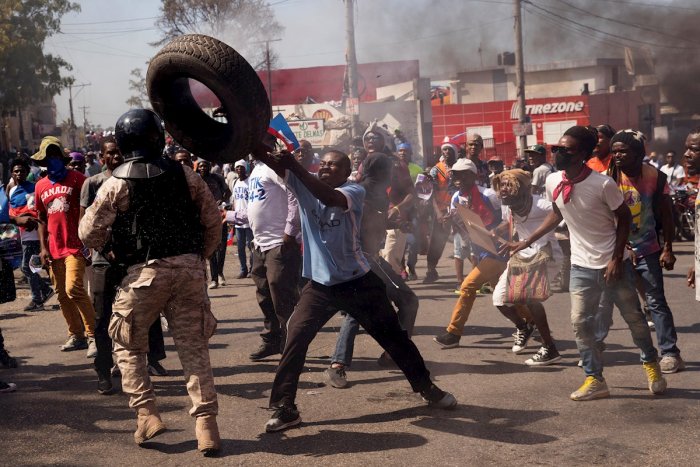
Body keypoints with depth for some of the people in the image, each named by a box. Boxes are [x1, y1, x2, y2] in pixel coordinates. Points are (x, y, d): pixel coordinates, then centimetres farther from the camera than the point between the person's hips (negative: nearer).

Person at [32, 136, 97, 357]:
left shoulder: (77, 179, -2)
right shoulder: (40, 186, 11)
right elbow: (42, 219, 17)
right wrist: (43, 247, 8)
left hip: (75, 246, -6)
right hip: (54, 248, 6)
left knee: (74, 288, -18)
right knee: (62, 294, 9)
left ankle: (93, 335, -11)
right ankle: (76, 335, 21)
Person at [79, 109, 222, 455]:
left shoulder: (117, 183, -3)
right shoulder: (184, 174, 3)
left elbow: (89, 232, -2)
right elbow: (213, 221, 5)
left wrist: (107, 248, 19)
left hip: (145, 271, -2)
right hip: (189, 269, 3)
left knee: (128, 345, 16)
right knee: (194, 348, 7)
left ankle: (146, 414, 10)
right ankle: (206, 424, 3)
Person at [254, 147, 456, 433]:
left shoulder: (354, 192, -12)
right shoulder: (305, 186, -1)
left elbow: (330, 198, -35)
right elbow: (273, 163, -16)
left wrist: (296, 167, -43)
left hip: (358, 282, -2)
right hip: (320, 284, 3)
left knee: (393, 336, 9)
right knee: (296, 337, -13)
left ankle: (426, 387, 29)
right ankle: (283, 408, -6)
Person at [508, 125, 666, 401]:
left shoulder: (603, 184, -22)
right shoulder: (552, 182, -7)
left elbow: (624, 219, -10)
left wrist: (616, 259, -13)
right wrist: (528, 241, 9)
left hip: (613, 264, -4)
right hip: (581, 266, 4)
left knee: (634, 317, 11)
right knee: (580, 323, 2)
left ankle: (650, 363, 35)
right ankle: (594, 380, 14)